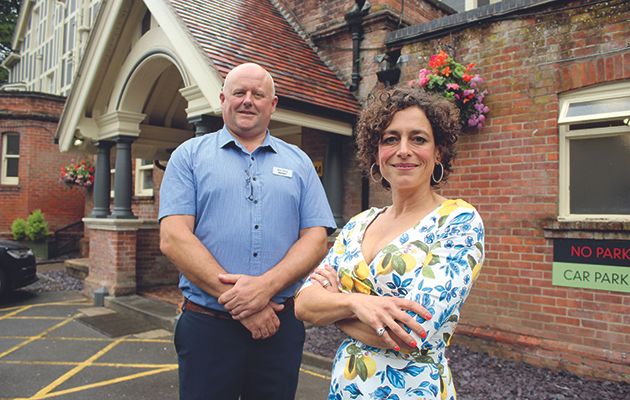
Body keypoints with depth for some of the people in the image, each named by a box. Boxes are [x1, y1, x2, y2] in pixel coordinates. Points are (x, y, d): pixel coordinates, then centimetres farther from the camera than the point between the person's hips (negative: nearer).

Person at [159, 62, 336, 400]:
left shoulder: (298, 162, 8)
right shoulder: (190, 155, 3)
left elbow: (316, 239, 1)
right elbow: (173, 238, -8)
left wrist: (266, 285, -16)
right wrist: (235, 298, -15)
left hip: (281, 325, 2)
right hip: (206, 325, -1)